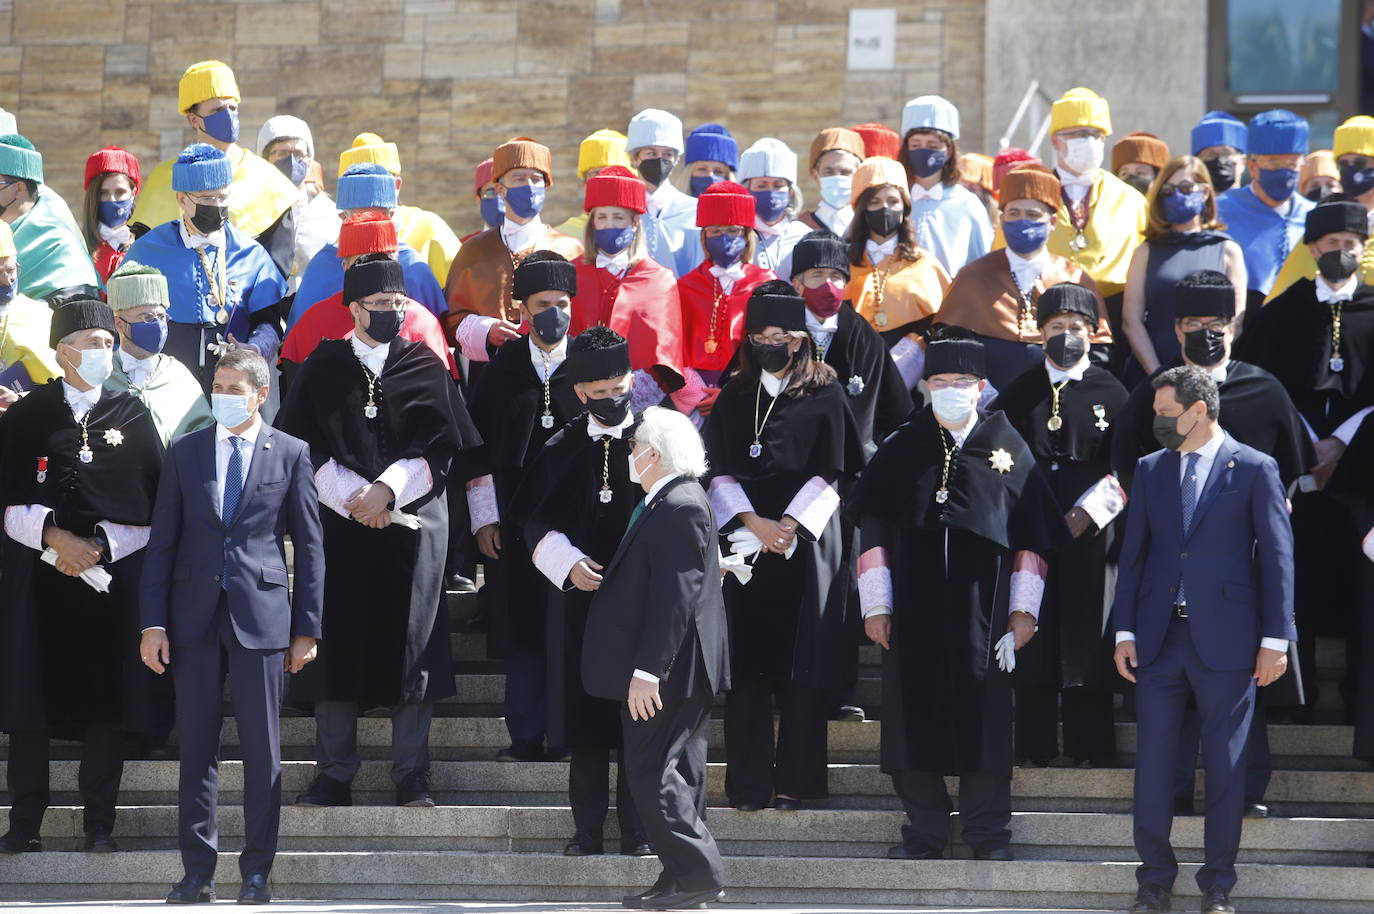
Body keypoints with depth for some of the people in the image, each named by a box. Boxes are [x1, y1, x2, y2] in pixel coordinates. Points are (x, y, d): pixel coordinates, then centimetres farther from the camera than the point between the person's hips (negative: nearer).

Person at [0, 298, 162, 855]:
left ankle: (99, 824, 4)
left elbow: (155, 507, 5)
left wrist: (99, 546, -7)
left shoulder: (132, 417, 8)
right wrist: (53, 534, -13)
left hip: (113, 575, 1)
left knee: (106, 702, -2)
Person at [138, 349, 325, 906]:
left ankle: (256, 871, 6)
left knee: (262, 749, -1)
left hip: (261, 614, -2)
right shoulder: (184, 453, 9)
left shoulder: (290, 454, 5)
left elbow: (308, 545, 5)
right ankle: (197, 871, 8)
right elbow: (162, 542, 8)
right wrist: (153, 624, 0)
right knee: (197, 746, 3)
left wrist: (307, 628, 0)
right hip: (195, 616, 2)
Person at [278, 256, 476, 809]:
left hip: (413, 520, 0)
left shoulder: (427, 368, 8)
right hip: (339, 521, 0)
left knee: (411, 643, -1)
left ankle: (411, 778, 4)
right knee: (338, 643, -1)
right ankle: (333, 776, 4)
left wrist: (386, 489, -13)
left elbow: (442, 444, 0)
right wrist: (354, 496, -12)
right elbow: (302, 446, 0)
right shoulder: (321, 370, 6)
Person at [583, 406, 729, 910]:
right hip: (668, 672, 11)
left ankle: (698, 873, -8)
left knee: (653, 774, -9)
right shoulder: (670, 502, 14)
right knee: (675, 774, 12)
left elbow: (675, 598, -24)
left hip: (668, 675, -11)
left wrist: (647, 670, -25)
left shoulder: (679, 508, -18)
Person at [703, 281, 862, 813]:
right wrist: (753, 522, -10)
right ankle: (749, 784, -1)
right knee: (746, 659, -3)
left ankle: (795, 780, 1)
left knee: (801, 662, -4)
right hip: (745, 540, 2)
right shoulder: (733, 398, 12)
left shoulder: (824, 397, 5)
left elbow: (830, 471, -1)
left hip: (806, 539, -2)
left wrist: (789, 524, -12)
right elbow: (719, 468, 4)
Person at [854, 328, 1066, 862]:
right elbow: (873, 531, 7)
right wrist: (876, 606, 1)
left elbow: (1032, 536, 5)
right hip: (913, 611, 1)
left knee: (982, 713, 1)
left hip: (981, 611, -1)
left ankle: (988, 833, 11)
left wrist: (1023, 609, 0)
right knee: (916, 713, 2)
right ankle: (925, 832, 12)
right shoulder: (901, 450, 6)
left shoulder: (1007, 448, 4)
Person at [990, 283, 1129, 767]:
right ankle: (1034, 748, 5)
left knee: (1085, 634, -1)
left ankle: (1089, 747, 4)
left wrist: (1082, 517, -8)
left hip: (1088, 532, -2)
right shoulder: (1020, 392, 10)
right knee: (1033, 637, 1)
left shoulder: (1110, 392, 5)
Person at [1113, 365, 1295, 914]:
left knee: (1225, 765, 3)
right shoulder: (1150, 470, 11)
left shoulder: (1254, 470, -1)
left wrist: (1275, 638, -7)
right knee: (1152, 760, 3)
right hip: (1159, 637, 4)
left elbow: (1277, 555, -2)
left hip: (1225, 639, -3)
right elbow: (1133, 553, 12)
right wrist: (1125, 632, 5)